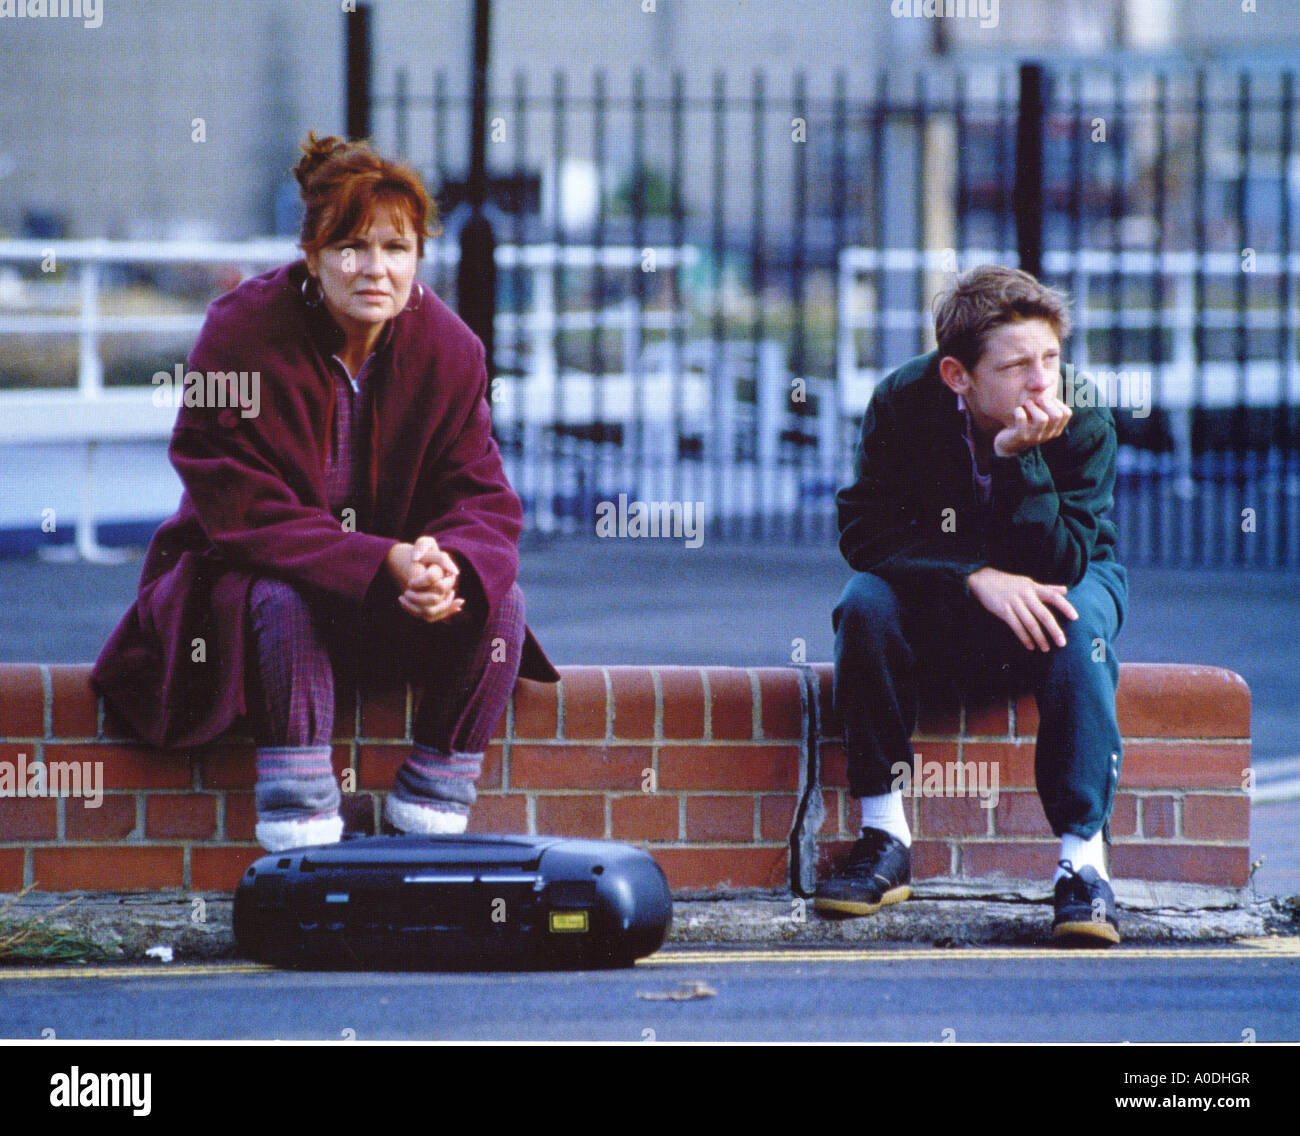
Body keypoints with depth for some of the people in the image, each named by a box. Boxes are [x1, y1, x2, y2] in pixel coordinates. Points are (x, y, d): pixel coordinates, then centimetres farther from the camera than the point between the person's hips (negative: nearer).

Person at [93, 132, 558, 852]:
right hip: (241, 575, -4)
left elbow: (483, 500, -9)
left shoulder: (448, 349, -7)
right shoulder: (242, 334, -19)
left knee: (499, 599, -20)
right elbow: (240, 508, -24)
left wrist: (450, 567, -35)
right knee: (286, 599, -36)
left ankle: (429, 818, -12)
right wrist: (383, 563, -36)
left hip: (390, 603, 4)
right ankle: (299, 835, -33)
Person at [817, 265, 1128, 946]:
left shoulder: (1083, 429, -22)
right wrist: (976, 576, -34)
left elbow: (1057, 566, -28)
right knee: (866, 601, -30)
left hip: (1067, 581, -1)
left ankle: (1083, 860, -37)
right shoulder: (902, 404, -18)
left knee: (1076, 622, -35)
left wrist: (1018, 457, -41)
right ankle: (885, 839, -23)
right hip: (945, 605, 1)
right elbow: (863, 529, -22)